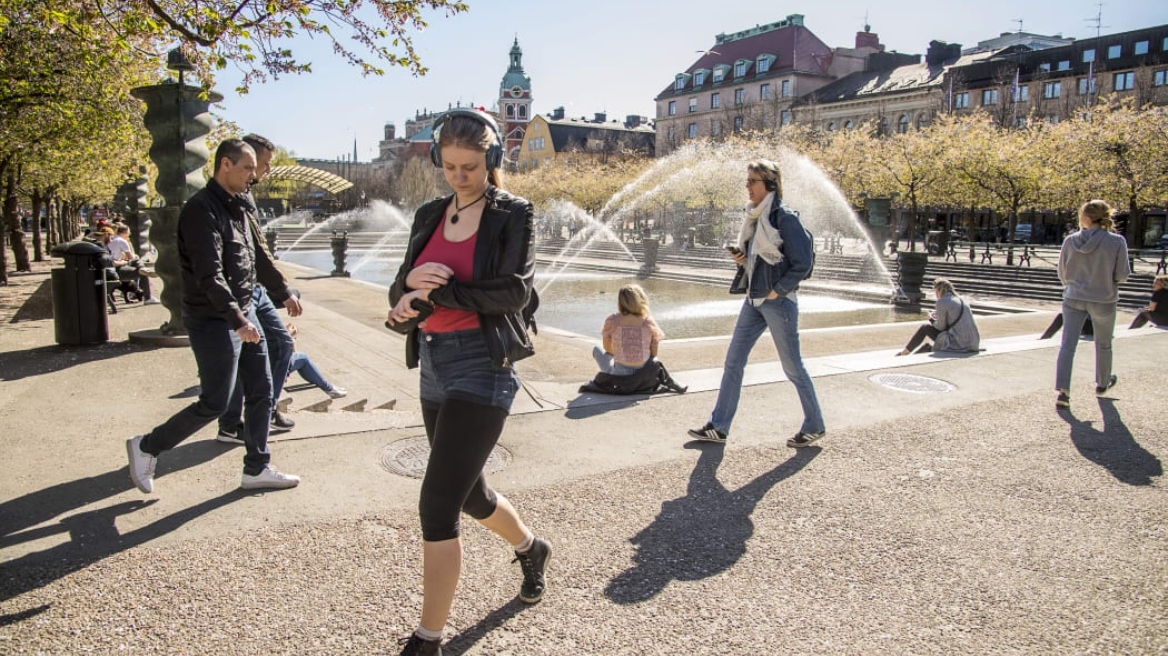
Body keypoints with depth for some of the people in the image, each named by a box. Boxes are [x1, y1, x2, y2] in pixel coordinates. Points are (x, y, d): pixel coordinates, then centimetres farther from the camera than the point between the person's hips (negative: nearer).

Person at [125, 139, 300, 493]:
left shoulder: (236, 207, 12)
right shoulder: (202, 209, -17)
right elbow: (209, 276, -24)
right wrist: (238, 321, -27)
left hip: (243, 314, 9)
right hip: (214, 321, -9)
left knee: (261, 391, 10)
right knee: (214, 402, -3)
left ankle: (257, 468, 20)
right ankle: (146, 447, 18)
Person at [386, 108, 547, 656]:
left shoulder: (512, 214, -4)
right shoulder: (429, 215, 12)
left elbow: (515, 291, -14)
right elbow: (402, 287, 11)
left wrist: (438, 290, -16)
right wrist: (405, 294, -13)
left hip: (483, 364, -7)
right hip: (434, 362, 7)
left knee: (437, 502, -10)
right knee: (469, 493, 20)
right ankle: (531, 549, 49)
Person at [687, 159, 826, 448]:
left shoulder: (785, 217, -13)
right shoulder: (755, 217, 10)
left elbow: (802, 264, -14)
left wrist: (777, 291, -14)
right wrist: (741, 259, 1)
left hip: (779, 302, -8)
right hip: (754, 299, 8)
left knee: (792, 367, 4)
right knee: (733, 362, 6)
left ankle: (814, 426, 21)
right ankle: (718, 427, 12)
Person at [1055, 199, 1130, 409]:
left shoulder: (1071, 241, -6)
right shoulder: (1117, 242, -11)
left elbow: (1062, 273, 3)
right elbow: (1122, 275, -11)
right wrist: (1106, 277, 11)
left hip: (1074, 299, 1)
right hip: (1103, 301, 0)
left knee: (1067, 345, -2)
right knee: (1103, 345, 20)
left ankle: (1062, 390, -14)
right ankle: (1102, 383, 40)